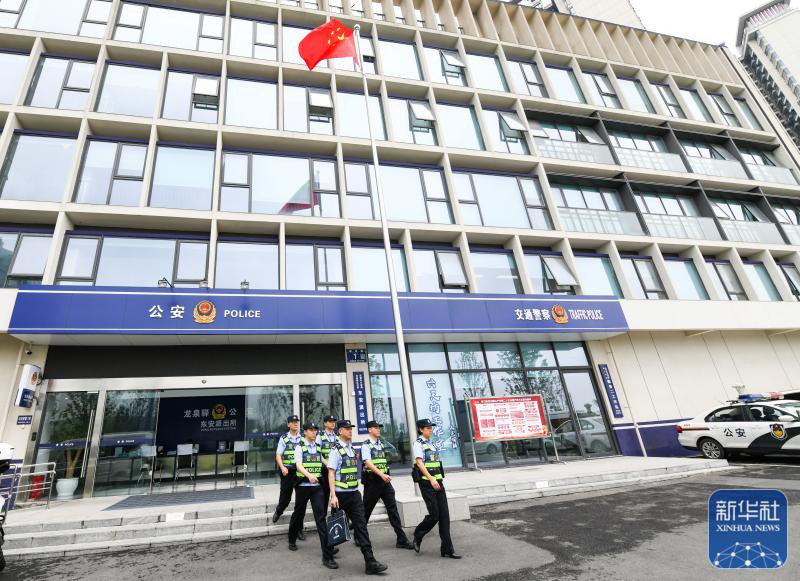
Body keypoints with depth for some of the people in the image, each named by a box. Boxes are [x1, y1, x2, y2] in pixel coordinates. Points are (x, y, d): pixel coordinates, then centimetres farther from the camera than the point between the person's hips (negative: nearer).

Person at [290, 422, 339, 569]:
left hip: (317, 486, 2)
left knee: (321, 518, -6)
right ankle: (292, 540, 46)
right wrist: (309, 475, -37)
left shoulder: (318, 447, 8)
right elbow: (298, 465, -20)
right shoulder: (299, 447, -6)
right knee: (298, 514, 17)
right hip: (303, 485, -2)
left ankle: (327, 555, -6)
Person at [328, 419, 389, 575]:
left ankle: (370, 562, -3)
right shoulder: (336, 449, -11)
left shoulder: (352, 449, 10)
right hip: (340, 494, -5)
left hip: (354, 493, 5)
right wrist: (333, 495, -20)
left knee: (361, 525, -2)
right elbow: (331, 473, -15)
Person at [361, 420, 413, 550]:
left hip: (385, 481, 5)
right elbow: (368, 463, -22)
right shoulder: (366, 445, -9)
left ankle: (402, 540, 1)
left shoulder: (381, 443, 12)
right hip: (372, 482, -5)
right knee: (366, 510, 9)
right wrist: (382, 474, -33)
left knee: (393, 509, -1)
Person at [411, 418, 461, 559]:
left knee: (444, 515, 3)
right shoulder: (418, 444, -7)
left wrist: (439, 480, 15)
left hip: (438, 482, 7)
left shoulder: (431, 444, 16)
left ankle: (447, 549, 9)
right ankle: (417, 536, 19)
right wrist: (431, 479, -25)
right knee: (434, 515, -6)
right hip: (427, 483, -7)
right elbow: (419, 463, -17)